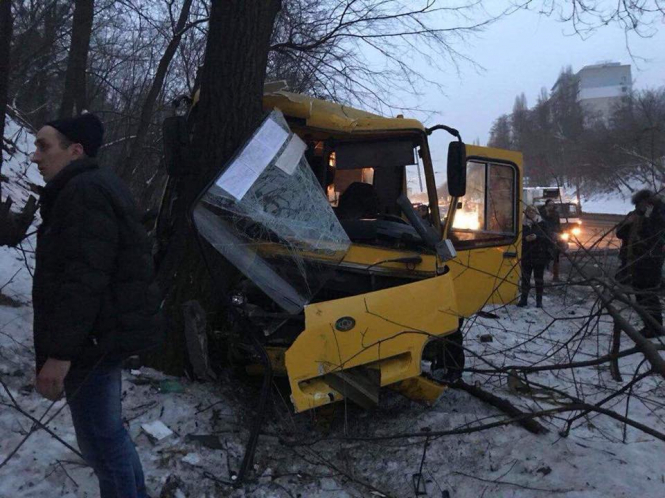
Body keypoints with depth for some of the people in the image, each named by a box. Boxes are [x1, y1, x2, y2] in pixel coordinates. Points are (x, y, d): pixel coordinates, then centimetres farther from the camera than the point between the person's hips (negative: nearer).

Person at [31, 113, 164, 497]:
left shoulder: (85, 193, -18)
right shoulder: (95, 187, 17)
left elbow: (84, 281, -26)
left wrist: (60, 352, -25)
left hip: (94, 338, -11)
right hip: (107, 331, 11)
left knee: (99, 438, -1)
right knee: (107, 430, 21)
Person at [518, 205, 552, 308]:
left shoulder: (542, 224, 1)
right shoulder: (523, 224, 6)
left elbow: (547, 237, -4)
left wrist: (537, 237, -18)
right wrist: (525, 238, -13)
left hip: (539, 256, -2)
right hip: (526, 256, 2)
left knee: (538, 278, 5)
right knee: (525, 278, 4)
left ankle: (539, 300, 13)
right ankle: (523, 299, 11)